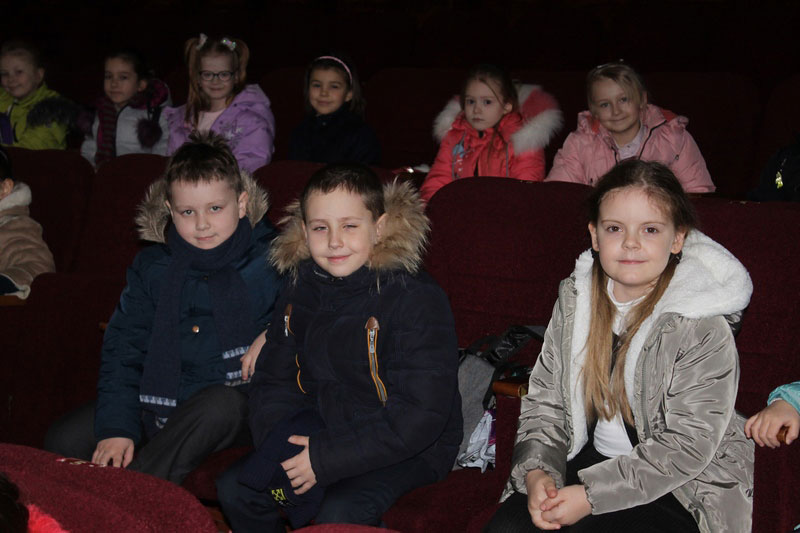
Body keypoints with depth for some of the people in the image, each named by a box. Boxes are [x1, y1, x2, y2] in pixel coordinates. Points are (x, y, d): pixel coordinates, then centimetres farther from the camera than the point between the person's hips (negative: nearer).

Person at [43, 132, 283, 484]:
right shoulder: (151, 266, 5)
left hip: (234, 405, -3)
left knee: (221, 403, -38)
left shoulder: (269, 263, -4)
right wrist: (116, 426, -9)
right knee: (63, 439, -14)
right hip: (159, 400, 3)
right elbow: (123, 347, 1)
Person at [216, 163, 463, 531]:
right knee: (234, 489, -5)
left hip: (407, 450, -6)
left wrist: (327, 459, -24)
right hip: (322, 436, 6)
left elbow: (420, 415, -23)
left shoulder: (417, 299, -20)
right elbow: (272, 381, 10)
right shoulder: (298, 295, 2)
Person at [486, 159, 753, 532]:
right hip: (590, 457, 5)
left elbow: (687, 447, -18)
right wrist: (537, 471, -14)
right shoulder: (574, 299, 1)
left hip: (682, 487, -4)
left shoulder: (704, 329, -15)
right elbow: (543, 400, 5)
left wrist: (590, 495, -21)